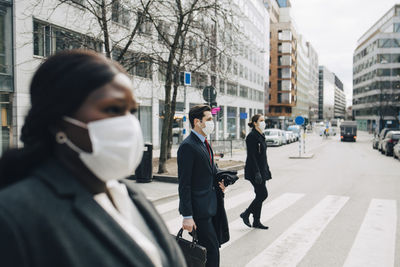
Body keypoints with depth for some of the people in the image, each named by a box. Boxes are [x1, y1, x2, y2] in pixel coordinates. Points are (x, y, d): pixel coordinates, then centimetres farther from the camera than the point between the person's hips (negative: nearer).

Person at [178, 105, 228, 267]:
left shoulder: (205, 143, 13)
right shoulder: (187, 146, -16)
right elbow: (184, 184, -18)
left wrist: (219, 181, 4)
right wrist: (187, 216, -20)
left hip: (211, 205, 9)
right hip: (199, 209, -9)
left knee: (214, 245, 15)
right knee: (212, 250, -4)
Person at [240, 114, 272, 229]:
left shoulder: (261, 136, 14)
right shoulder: (252, 136, -14)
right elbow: (251, 156, -20)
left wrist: (267, 170, 19)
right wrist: (257, 172, -23)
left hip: (262, 170, 9)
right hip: (254, 171, -9)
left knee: (260, 195, 10)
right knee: (263, 194, -8)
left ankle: (256, 222, 18)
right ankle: (246, 214, 8)